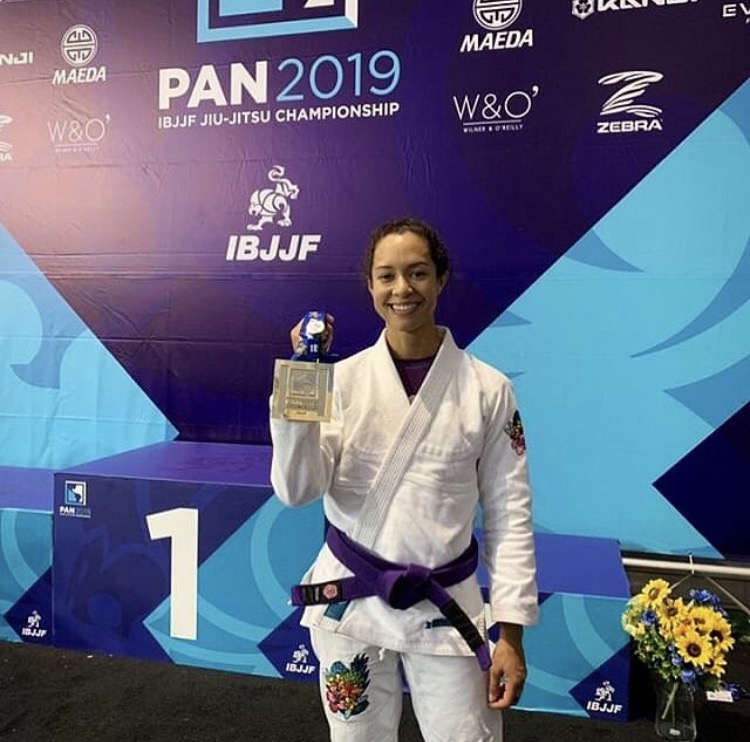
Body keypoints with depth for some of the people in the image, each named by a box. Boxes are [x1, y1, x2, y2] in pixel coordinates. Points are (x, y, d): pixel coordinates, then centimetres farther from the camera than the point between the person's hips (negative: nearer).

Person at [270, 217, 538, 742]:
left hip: (446, 607, 0)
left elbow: (510, 514, -3)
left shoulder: (488, 389, -6)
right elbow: (297, 490, -12)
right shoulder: (344, 378, -6)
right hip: (351, 600, 1)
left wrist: (512, 632, -4)